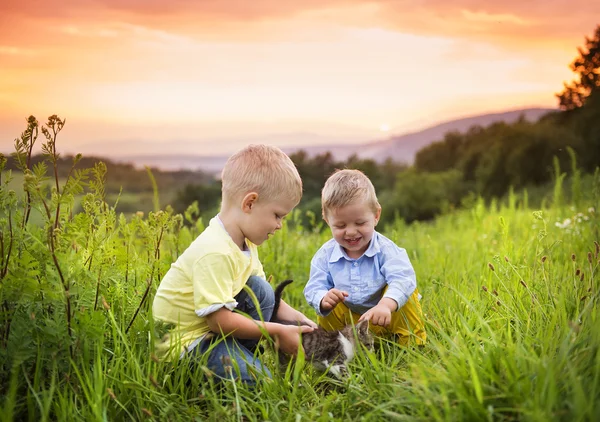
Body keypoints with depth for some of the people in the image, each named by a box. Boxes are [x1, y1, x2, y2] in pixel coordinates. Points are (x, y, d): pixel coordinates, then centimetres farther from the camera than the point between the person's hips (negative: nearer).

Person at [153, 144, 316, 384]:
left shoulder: (244, 243, 3)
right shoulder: (215, 253, -28)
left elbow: (261, 296, 12)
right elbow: (220, 320, -26)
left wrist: (291, 315, -3)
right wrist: (277, 331, -18)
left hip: (209, 326, 10)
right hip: (184, 343, -10)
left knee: (260, 289, -5)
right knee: (259, 380, -21)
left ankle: (245, 356, 2)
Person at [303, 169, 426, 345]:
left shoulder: (386, 250, -17)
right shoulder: (325, 255, -8)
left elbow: (402, 280, -34)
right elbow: (314, 289, -11)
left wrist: (385, 305, -57)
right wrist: (324, 300, -39)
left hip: (385, 320, -3)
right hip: (349, 322, 3)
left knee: (405, 291, -26)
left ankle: (412, 339, -11)